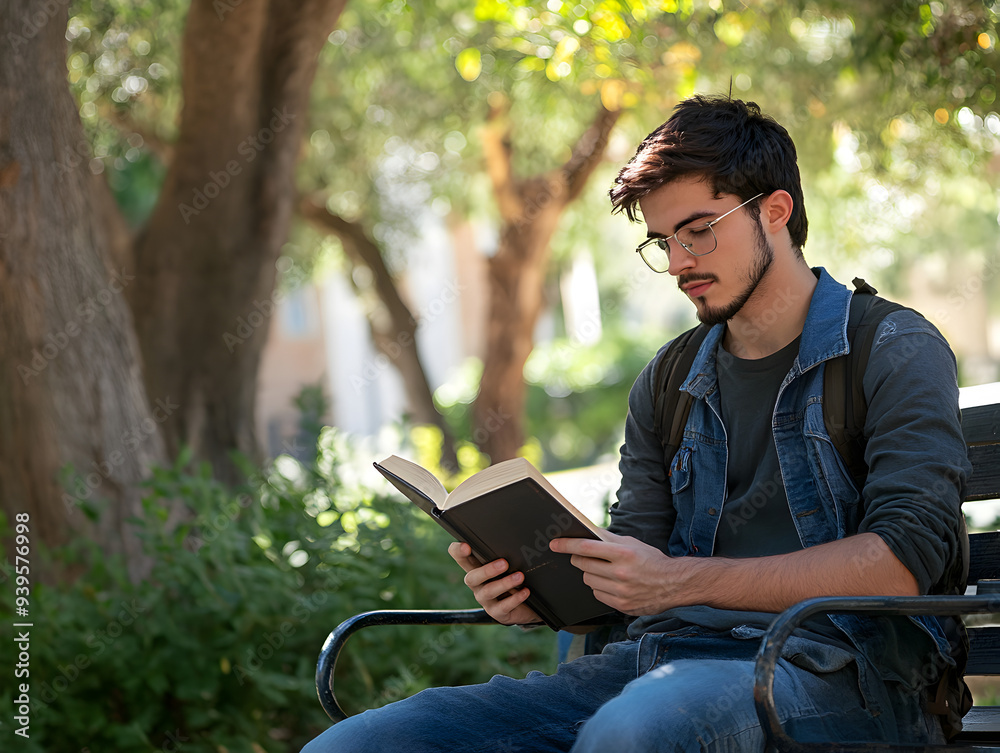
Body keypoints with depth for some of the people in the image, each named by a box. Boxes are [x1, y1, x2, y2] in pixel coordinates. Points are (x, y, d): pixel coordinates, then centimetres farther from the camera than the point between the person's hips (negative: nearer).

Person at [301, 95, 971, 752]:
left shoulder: (897, 352, 2)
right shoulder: (666, 384, 22)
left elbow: (906, 555, -11)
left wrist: (682, 581, -18)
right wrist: (535, 593, -4)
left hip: (830, 663, -5)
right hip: (661, 657, 6)